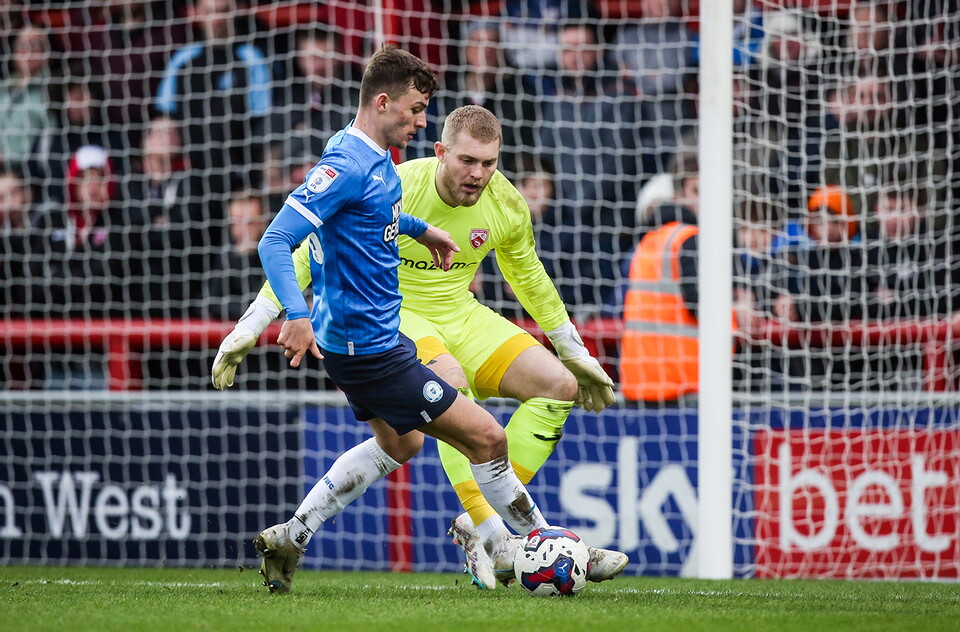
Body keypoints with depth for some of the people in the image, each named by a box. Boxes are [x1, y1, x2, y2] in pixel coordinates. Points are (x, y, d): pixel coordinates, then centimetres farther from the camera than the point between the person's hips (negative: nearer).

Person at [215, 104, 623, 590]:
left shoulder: (506, 205, -8)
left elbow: (529, 278, 13)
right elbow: (310, 255, -15)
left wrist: (576, 355, 20)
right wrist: (250, 327, -17)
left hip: (462, 316, 6)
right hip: (389, 314, -6)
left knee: (559, 385, -10)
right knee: (452, 382, -37)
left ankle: (481, 523, -17)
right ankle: (491, 533, -38)